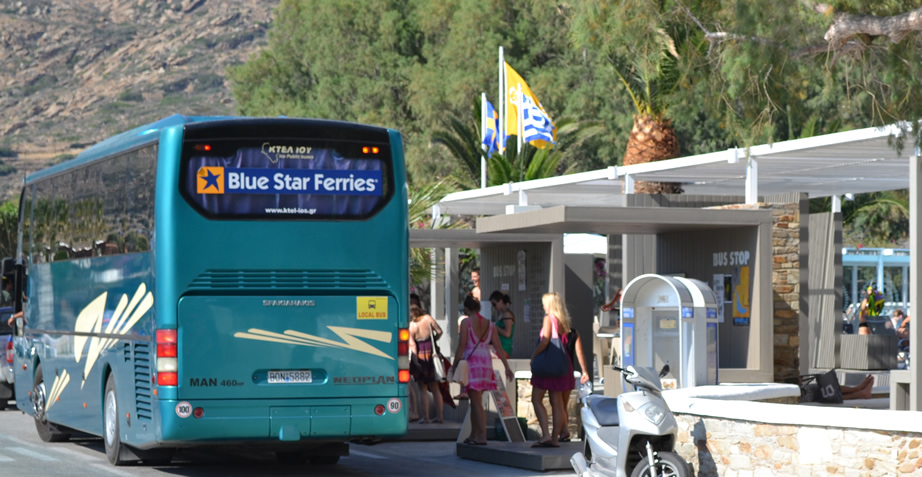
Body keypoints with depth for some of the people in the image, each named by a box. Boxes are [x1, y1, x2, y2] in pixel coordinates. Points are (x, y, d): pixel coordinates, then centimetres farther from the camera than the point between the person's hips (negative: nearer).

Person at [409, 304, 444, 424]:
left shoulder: (410, 326, -7)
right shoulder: (427, 318, -2)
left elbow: (412, 346, -12)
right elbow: (439, 331, -3)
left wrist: (416, 362, -14)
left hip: (420, 356, -3)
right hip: (432, 354, 3)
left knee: (423, 389, 3)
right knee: (435, 388, 12)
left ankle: (425, 417, -1)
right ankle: (440, 416, 13)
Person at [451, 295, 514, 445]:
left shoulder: (466, 322, -5)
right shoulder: (489, 324, 11)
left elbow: (462, 345, -9)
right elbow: (498, 347, 8)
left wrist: (454, 364, -5)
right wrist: (507, 367, 10)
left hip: (471, 362, -6)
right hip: (486, 362, 6)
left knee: (477, 402, -6)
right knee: (474, 401, 16)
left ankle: (482, 437, -10)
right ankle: (473, 435, 21)